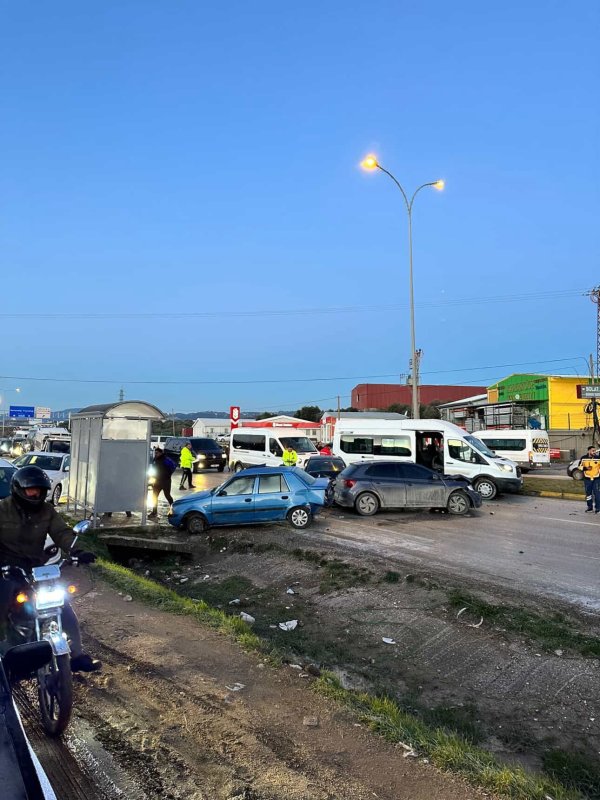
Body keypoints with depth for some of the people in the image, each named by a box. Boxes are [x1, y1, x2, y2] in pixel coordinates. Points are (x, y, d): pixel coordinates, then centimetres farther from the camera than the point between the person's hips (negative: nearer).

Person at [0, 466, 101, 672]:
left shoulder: (47, 510, 3)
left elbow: (62, 533, -6)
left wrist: (77, 551, -24)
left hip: (37, 567, 3)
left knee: (64, 608, -2)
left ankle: (77, 655, 10)